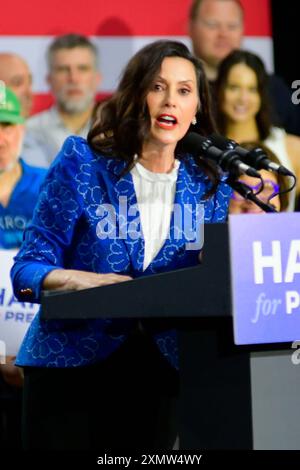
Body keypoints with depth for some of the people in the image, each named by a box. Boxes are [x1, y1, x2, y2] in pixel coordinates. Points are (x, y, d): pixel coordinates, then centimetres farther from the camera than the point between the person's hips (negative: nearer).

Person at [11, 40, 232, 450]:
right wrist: (83, 280, -29)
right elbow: (28, 269, -9)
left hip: (159, 368, 3)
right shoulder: (81, 164, -5)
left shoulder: (210, 185, 3)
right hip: (68, 366, -3)